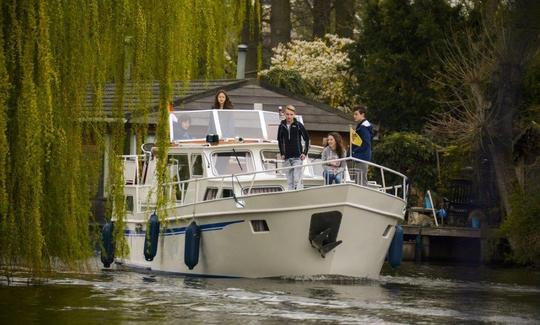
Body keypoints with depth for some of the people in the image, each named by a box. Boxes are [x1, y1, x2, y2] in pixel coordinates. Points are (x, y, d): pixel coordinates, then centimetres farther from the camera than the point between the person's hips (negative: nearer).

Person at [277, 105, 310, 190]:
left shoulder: (298, 125, -3)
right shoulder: (282, 126, 5)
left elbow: (307, 139, 4)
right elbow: (280, 141, 18)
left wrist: (305, 153, -2)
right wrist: (282, 153, 8)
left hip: (297, 157, -3)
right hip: (287, 158, 4)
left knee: (297, 180, -11)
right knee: (289, 181, 6)